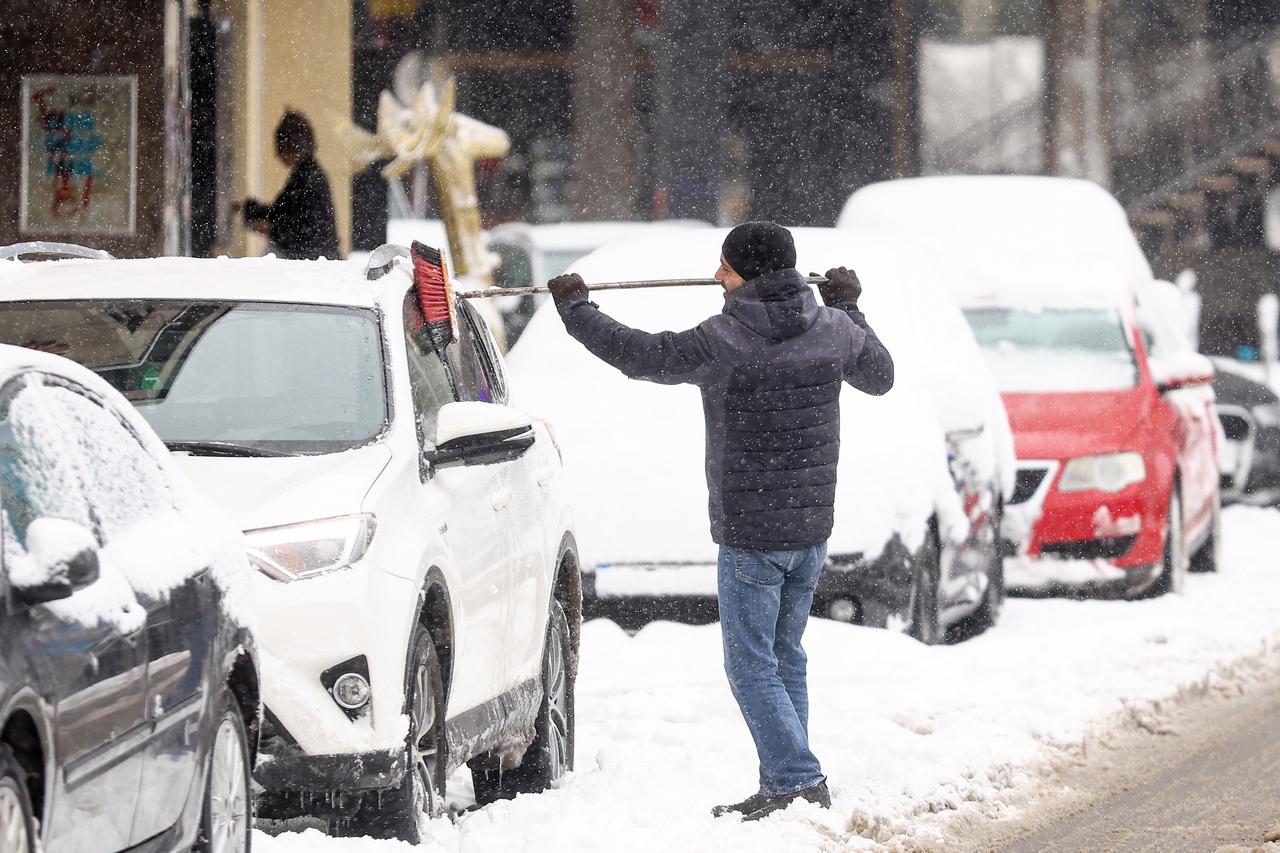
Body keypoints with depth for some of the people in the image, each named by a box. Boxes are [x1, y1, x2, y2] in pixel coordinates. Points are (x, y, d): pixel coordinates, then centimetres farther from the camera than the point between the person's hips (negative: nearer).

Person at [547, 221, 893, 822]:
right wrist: (848, 308, 34)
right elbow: (880, 376, 20)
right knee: (785, 659, 16)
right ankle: (784, 785, 17)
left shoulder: (725, 342, -16)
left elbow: (640, 355, -10)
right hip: (813, 527, 7)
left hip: (750, 535, -7)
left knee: (752, 666, -2)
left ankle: (799, 782, -10)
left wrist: (575, 309, 4)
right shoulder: (833, 329, 1)